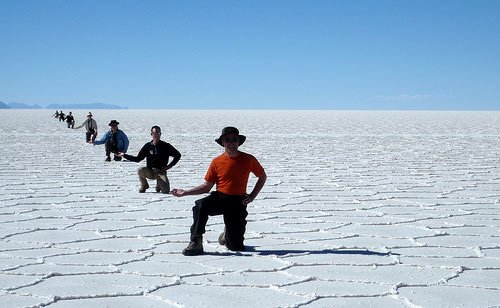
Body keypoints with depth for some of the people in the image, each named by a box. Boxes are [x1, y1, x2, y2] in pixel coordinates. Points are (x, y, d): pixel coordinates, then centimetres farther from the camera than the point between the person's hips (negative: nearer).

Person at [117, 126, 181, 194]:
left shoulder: (166, 146, 0)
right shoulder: (147, 146, 4)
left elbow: (178, 155, 10)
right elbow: (138, 159, 6)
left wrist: (170, 166, -1)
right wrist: (124, 155, -1)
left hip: (161, 172, -1)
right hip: (149, 172, 1)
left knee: (166, 191, -21)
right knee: (140, 170, -33)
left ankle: (159, 185, 18)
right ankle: (144, 186, -1)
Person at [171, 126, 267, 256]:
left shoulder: (248, 160, -1)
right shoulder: (217, 162, 1)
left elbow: (262, 177, 14)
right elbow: (207, 186, 6)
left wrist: (252, 196, 2)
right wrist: (185, 192, -4)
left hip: (238, 202, 0)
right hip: (219, 197, 0)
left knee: (236, 247, -3)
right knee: (200, 205, -36)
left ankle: (228, 233, 34)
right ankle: (196, 243, -25)